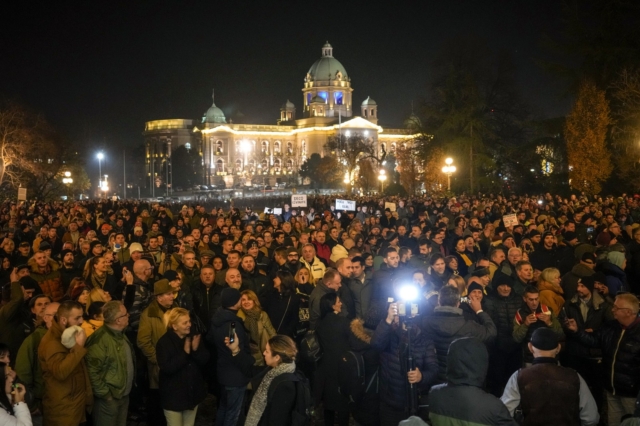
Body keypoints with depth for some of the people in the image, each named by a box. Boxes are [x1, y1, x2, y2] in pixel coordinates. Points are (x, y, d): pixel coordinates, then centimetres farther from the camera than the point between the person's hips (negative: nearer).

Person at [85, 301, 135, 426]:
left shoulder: (120, 334, 9)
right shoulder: (100, 339, -22)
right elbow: (92, 371, -25)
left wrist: (128, 388, 13)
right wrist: (104, 394, -20)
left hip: (124, 395, 9)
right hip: (109, 398, -8)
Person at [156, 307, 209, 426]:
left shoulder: (193, 337, 0)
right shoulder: (164, 342, -15)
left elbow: (205, 360, -3)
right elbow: (167, 368, -25)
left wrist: (196, 349, -21)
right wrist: (185, 353, -27)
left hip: (193, 392, 5)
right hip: (174, 395, -5)